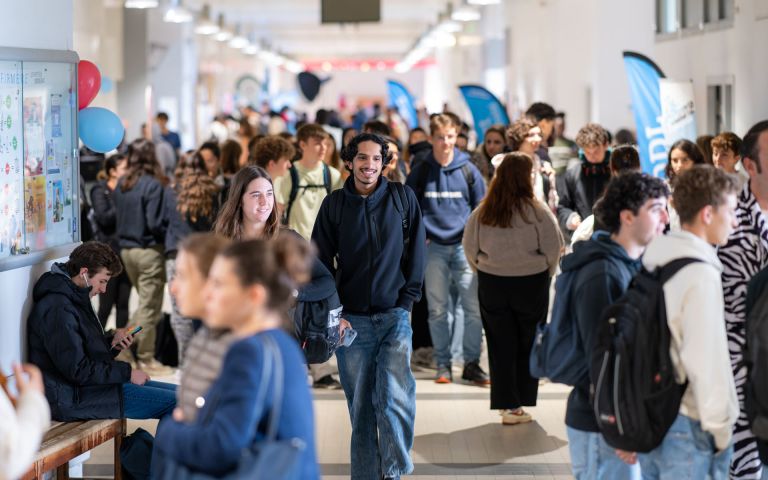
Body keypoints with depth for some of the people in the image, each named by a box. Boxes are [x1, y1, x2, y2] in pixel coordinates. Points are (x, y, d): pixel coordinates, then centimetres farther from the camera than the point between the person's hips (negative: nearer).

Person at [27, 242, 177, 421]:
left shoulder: (75, 300, 16)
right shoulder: (57, 308, -18)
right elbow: (77, 370, -21)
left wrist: (112, 342, 3)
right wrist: (127, 372, -15)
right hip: (73, 398, -11)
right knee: (172, 402, -17)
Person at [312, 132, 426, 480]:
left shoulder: (403, 198, 3)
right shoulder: (334, 205, 4)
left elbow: (415, 253, 7)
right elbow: (321, 263, 7)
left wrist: (407, 300, 1)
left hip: (394, 315, -1)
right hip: (351, 319, 1)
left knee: (394, 396, -17)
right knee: (360, 406, 3)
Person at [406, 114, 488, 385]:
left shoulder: (468, 170, 4)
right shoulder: (420, 172, 3)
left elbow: (481, 207, 11)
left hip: (464, 245, 0)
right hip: (434, 248, 0)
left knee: (474, 307, -6)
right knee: (438, 310, 4)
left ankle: (471, 363, 3)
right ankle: (443, 365, 12)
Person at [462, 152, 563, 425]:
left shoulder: (483, 211, -1)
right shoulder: (536, 210, -11)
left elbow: (469, 248, 3)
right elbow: (554, 246, -10)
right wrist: (545, 272, 7)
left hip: (491, 284, 3)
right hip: (530, 283, -3)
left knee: (501, 346, 8)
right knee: (527, 345, 10)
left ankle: (507, 404, 7)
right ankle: (519, 405, 14)